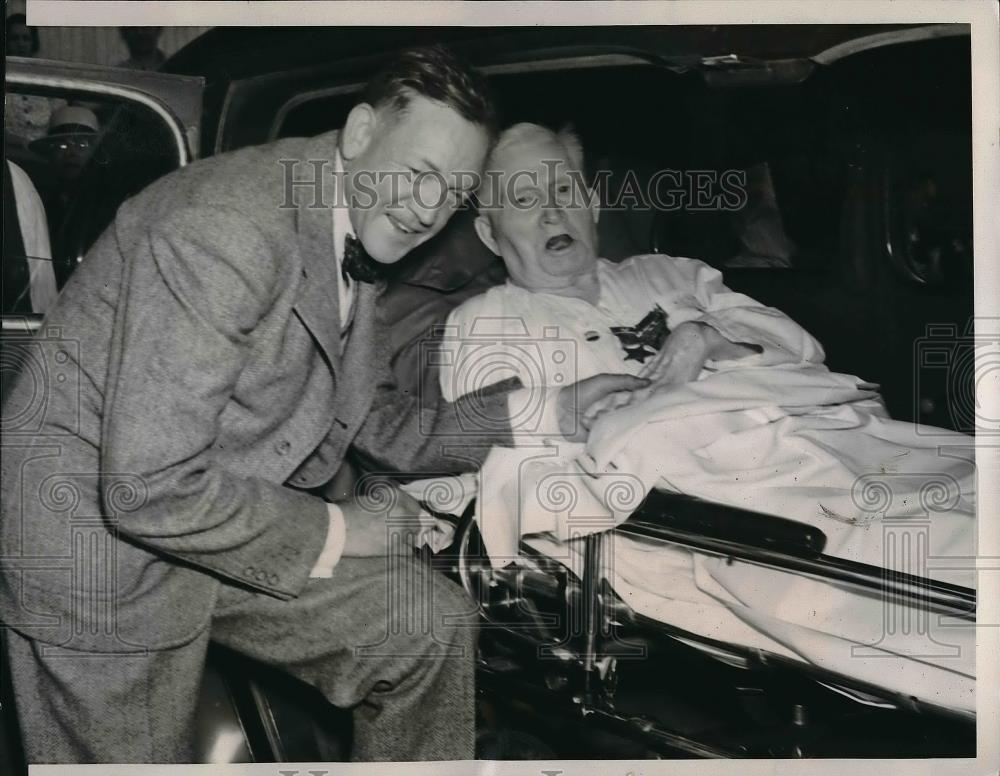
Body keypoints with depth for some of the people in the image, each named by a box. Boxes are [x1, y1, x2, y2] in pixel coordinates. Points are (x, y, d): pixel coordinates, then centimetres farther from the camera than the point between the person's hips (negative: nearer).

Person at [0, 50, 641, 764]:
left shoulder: (356, 242, 0)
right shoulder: (228, 228, -29)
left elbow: (382, 427, 8)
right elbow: (150, 488, -32)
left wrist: (542, 411, -1)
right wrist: (334, 533, -19)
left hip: (221, 517, 8)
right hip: (98, 538, -8)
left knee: (430, 623, 4)